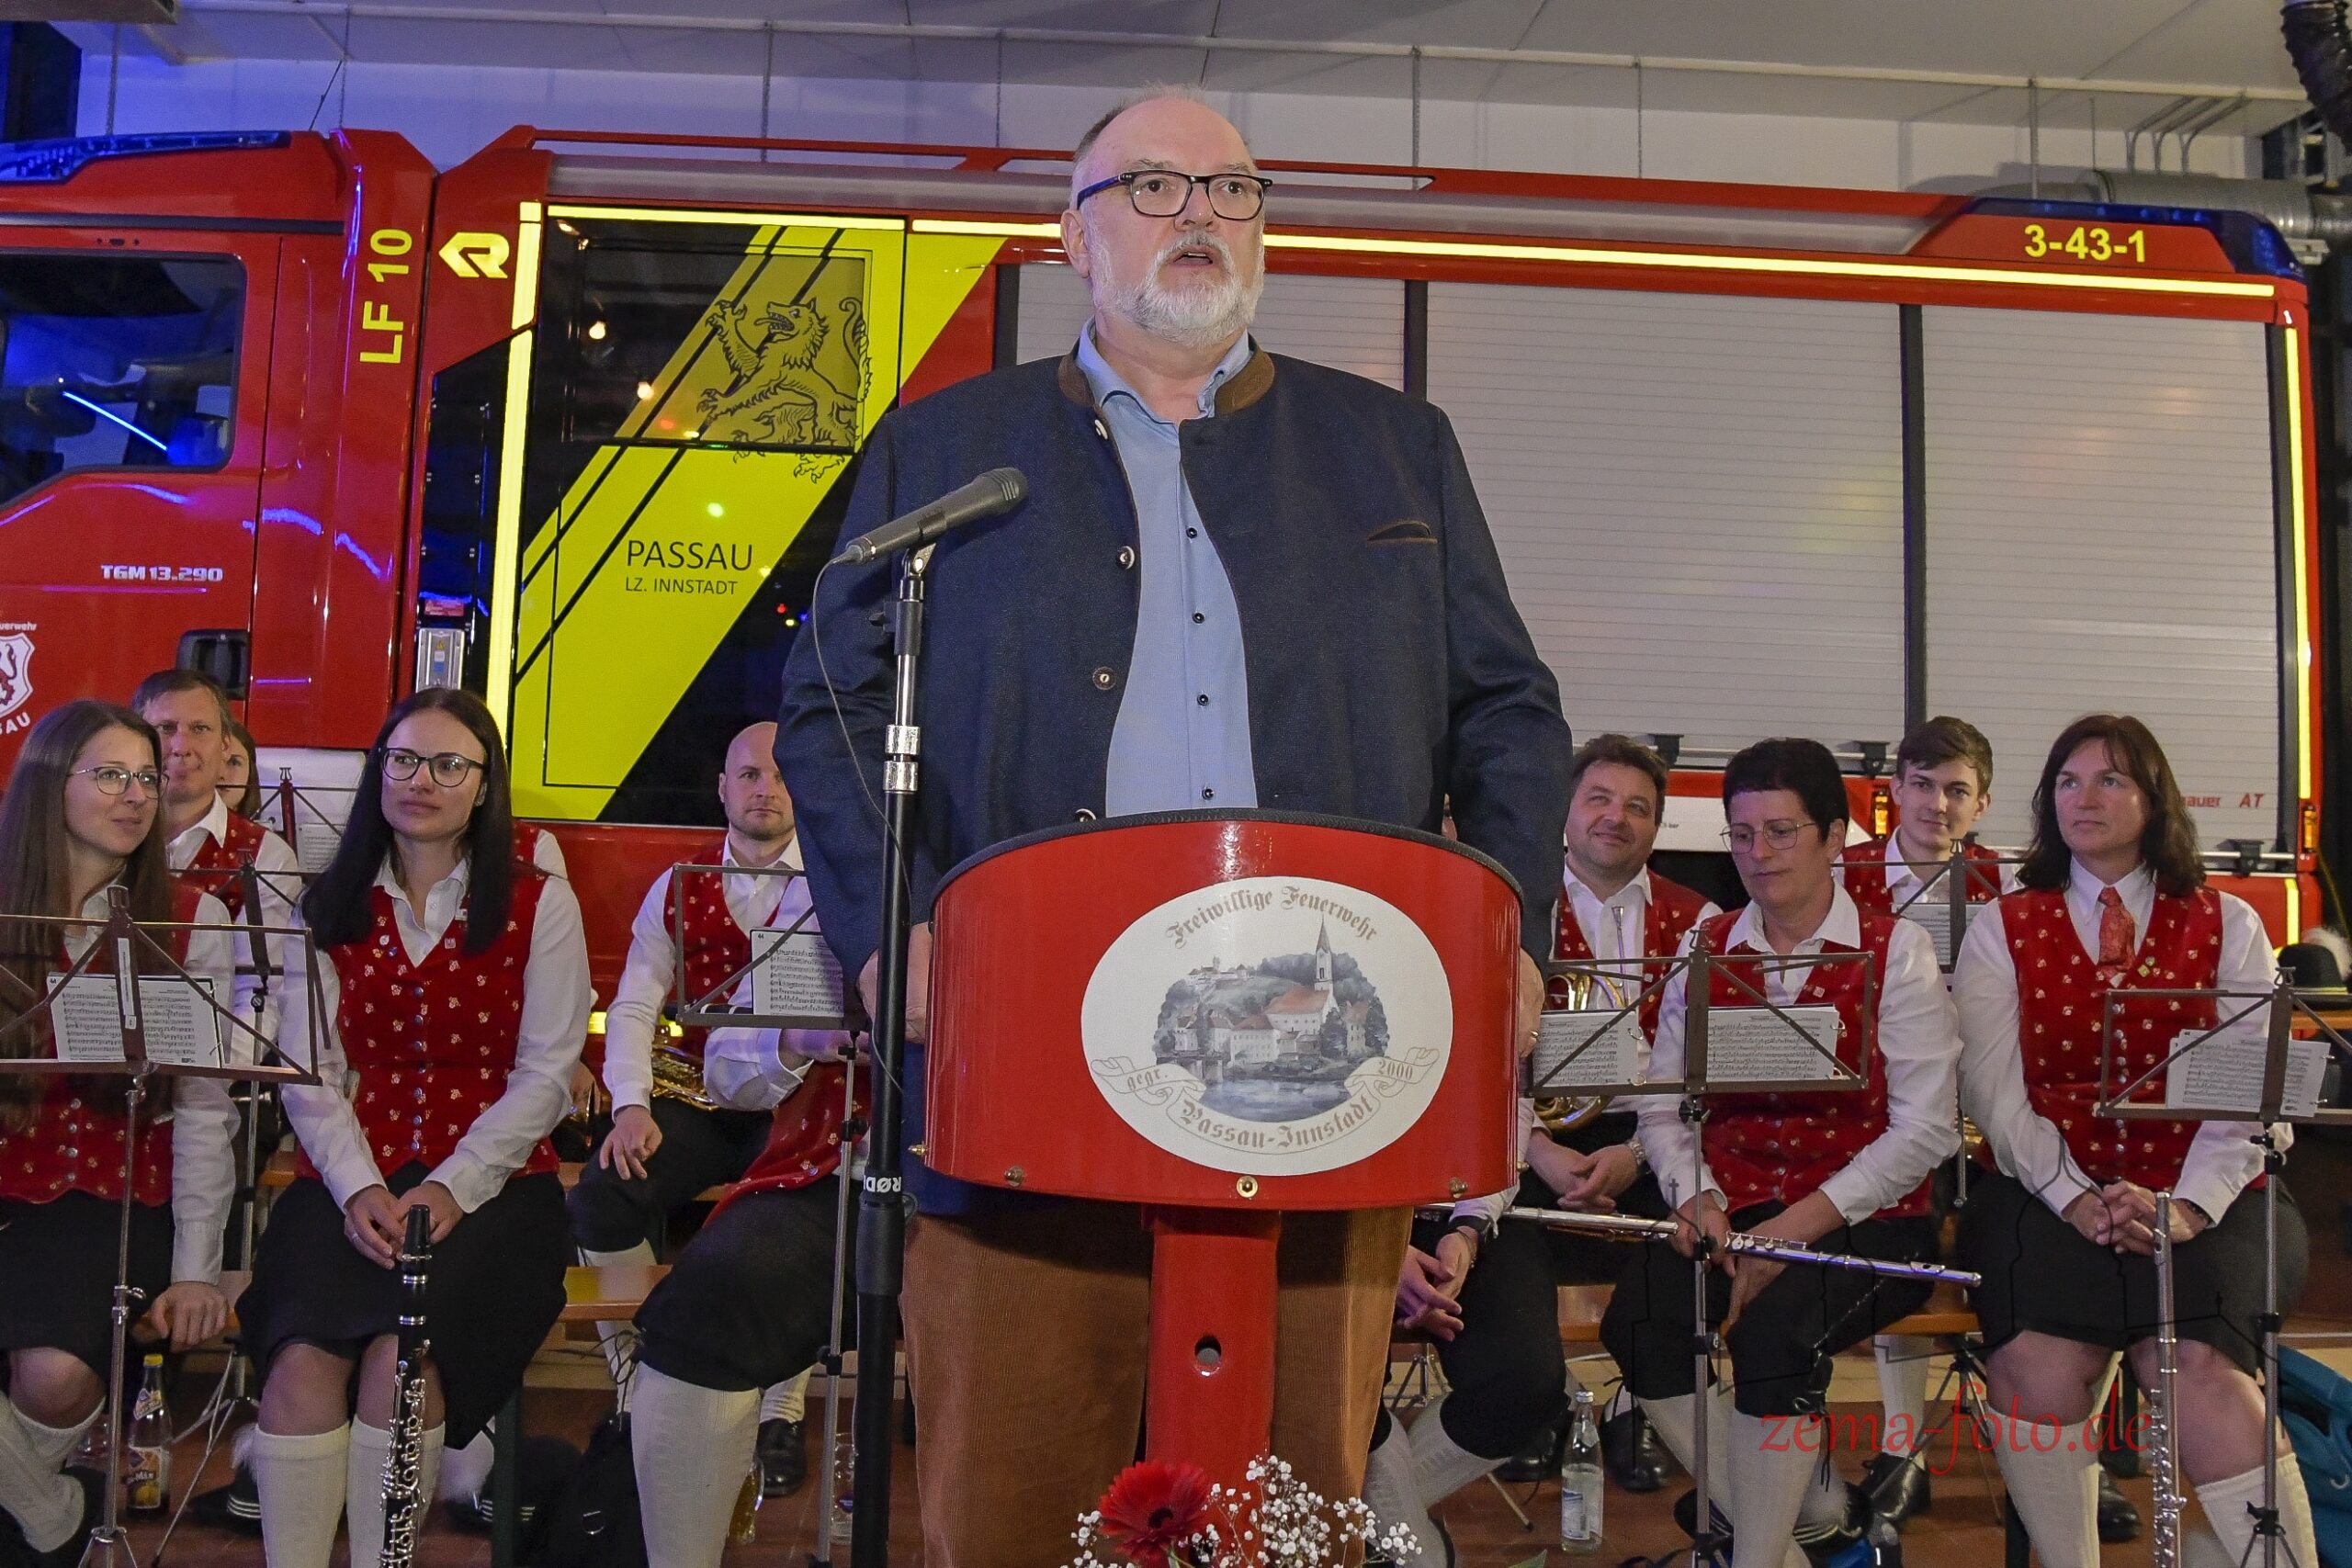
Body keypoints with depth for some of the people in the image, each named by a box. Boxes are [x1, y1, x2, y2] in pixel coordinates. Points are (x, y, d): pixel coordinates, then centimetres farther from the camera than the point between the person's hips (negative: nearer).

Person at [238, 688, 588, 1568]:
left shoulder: (539, 905, 6)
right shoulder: (328, 907, 14)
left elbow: (544, 1075, 0)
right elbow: (308, 1071, 6)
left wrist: (452, 1187, -13)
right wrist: (356, 1187, -11)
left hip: (490, 1182, -2)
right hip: (349, 1179, 2)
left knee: (402, 1350, -28)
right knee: (303, 1356, -27)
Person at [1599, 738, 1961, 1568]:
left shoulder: (1895, 952, -1)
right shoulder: (1706, 950, 10)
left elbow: (1926, 1127, -8)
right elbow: (1662, 1101, 6)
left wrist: (1800, 1224, -16)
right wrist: (1693, 1193, -14)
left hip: (1864, 1218, -4)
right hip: (1731, 1212, 4)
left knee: (1774, 1328, -33)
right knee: (1636, 1321, -24)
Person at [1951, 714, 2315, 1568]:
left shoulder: (2227, 927, 11)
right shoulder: (2003, 930, 11)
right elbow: (1994, 1092, 1)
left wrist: (2190, 1206, -15)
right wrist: (2076, 1200, -14)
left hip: (2202, 1203, 0)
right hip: (2049, 1198, 0)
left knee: (2195, 1362, -29)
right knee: (2037, 1359, -27)